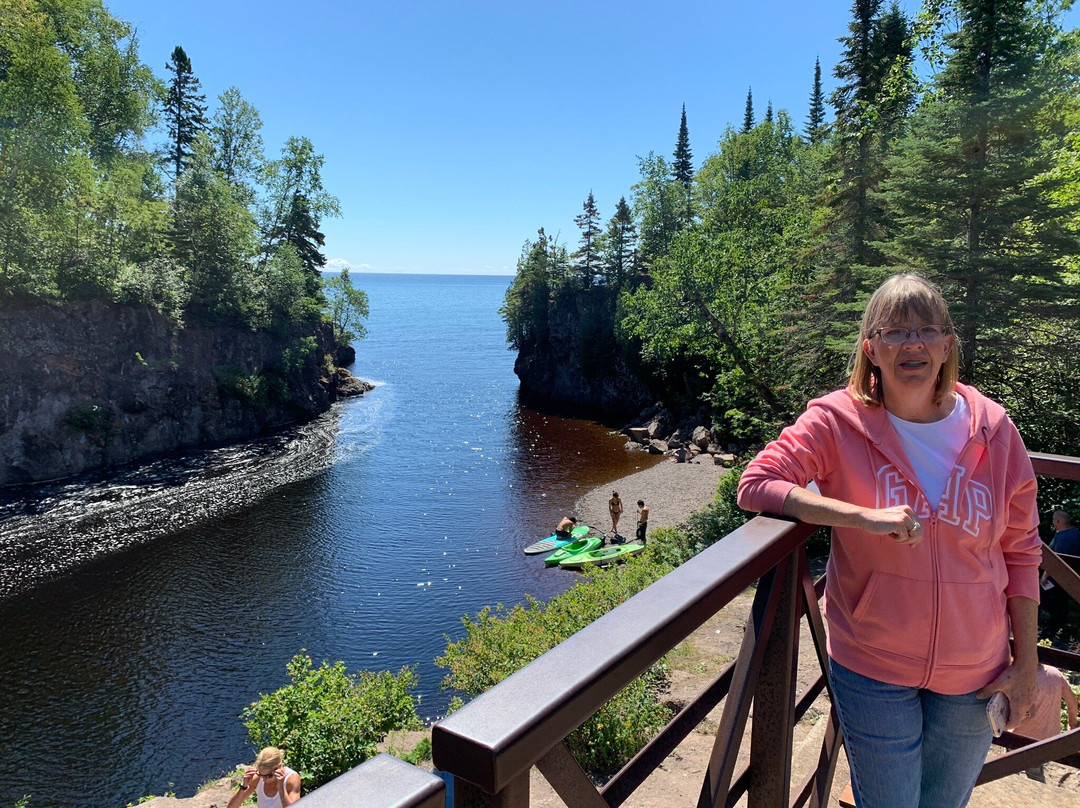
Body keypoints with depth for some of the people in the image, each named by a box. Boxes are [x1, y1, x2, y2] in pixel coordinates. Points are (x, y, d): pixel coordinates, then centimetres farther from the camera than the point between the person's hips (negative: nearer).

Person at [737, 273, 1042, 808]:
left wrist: (1026, 664, 4)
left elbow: (1021, 551, 3)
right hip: (873, 667, -3)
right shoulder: (838, 421, -14)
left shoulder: (992, 429, -5)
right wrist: (866, 517, -30)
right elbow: (756, 485, -22)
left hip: (973, 673, 3)